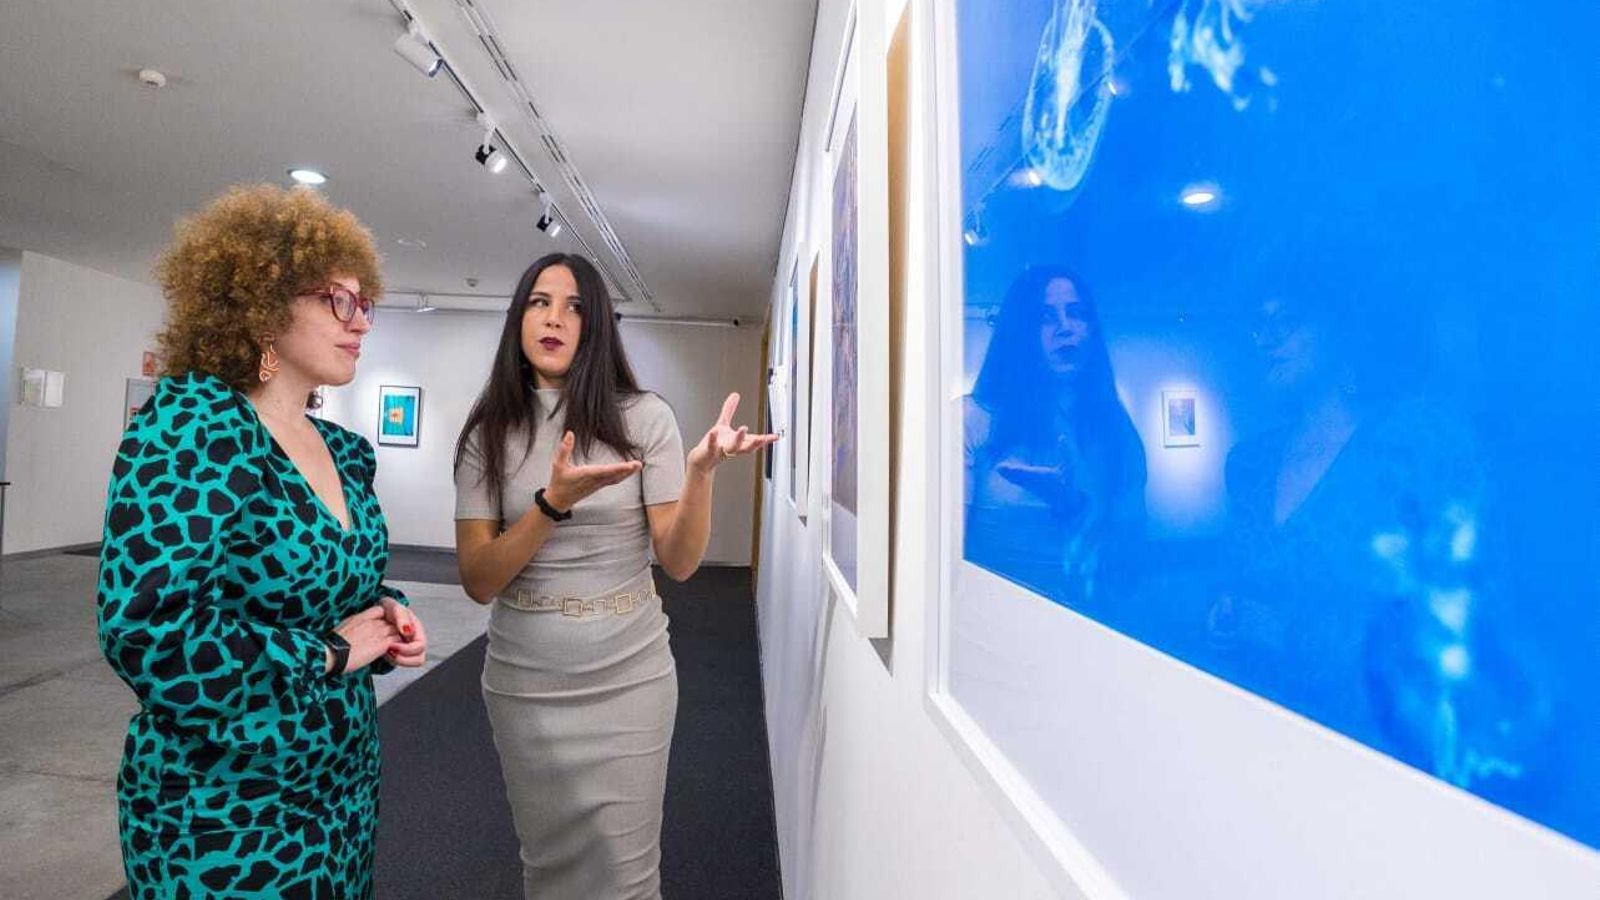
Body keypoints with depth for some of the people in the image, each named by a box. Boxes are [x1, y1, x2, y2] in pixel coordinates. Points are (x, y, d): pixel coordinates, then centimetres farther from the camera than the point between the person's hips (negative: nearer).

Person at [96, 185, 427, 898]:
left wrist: (389, 614, -4)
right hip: (224, 810, -7)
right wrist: (329, 650, -19)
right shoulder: (191, 424, -19)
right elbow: (146, 631, -28)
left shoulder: (344, 451, 2)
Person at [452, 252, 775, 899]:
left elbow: (679, 562, -12)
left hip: (628, 679, -1)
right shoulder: (489, 433, -3)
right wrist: (554, 502, -25)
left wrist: (702, 470, -29)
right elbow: (478, 581, -10)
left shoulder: (643, 418, -7)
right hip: (522, 683, 2)